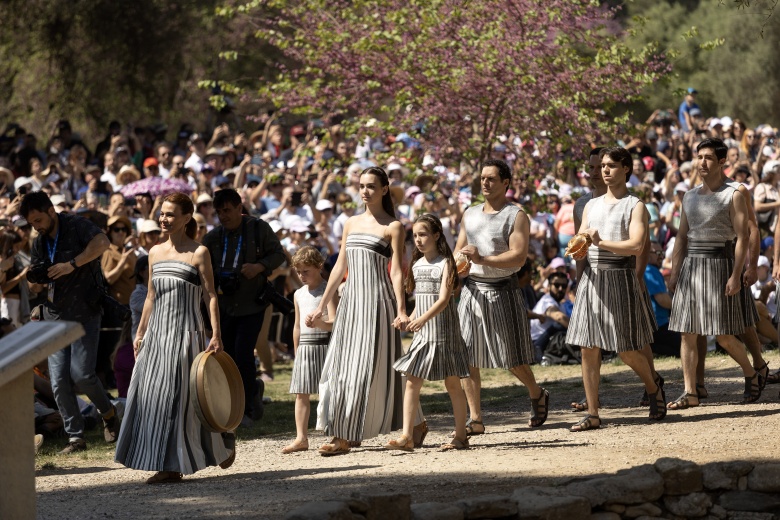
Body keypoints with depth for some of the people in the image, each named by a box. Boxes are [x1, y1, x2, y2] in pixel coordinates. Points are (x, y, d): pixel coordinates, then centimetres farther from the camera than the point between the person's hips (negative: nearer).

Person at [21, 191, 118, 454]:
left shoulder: (76, 226, -9)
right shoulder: (40, 243, 13)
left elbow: (103, 242, -28)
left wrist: (72, 264, -29)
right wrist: (33, 277, -2)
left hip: (85, 312, -6)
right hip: (56, 315, 6)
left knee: (81, 373, -13)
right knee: (59, 380, -3)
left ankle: (108, 413, 15)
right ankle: (75, 437, 4)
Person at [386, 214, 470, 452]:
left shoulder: (445, 263, -7)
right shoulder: (417, 265, 11)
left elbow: (443, 299, -18)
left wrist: (423, 319, -30)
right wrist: (408, 319, 7)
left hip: (444, 333, -6)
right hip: (422, 334, 6)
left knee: (452, 384, 1)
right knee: (412, 383, -3)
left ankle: (460, 436, 8)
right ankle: (407, 436, -6)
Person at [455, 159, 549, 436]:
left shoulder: (516, 216, -5)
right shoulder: (470, 214, 14)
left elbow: (519, 257, -16)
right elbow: (459, 251, 18)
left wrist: (482, 259, -27)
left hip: (502, 291, -5)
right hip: (472, 290, 5)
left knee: (512, 357, 2)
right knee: (468, 357, -3)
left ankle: (537, 394, 31)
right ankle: (475, 420, 0)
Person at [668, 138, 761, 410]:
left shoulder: (733, 196, -4)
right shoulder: (690, 197, 13)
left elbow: (742, 238, -9)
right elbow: (682, 237, 15)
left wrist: (736, 275, -17)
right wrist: (674, 272, 7)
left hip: (719, 264, -5)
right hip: (691, 265, 5)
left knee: (724, 336, -4)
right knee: (688, 333, 0)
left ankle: (751, 375, 20)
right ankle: (690, 392, 2)